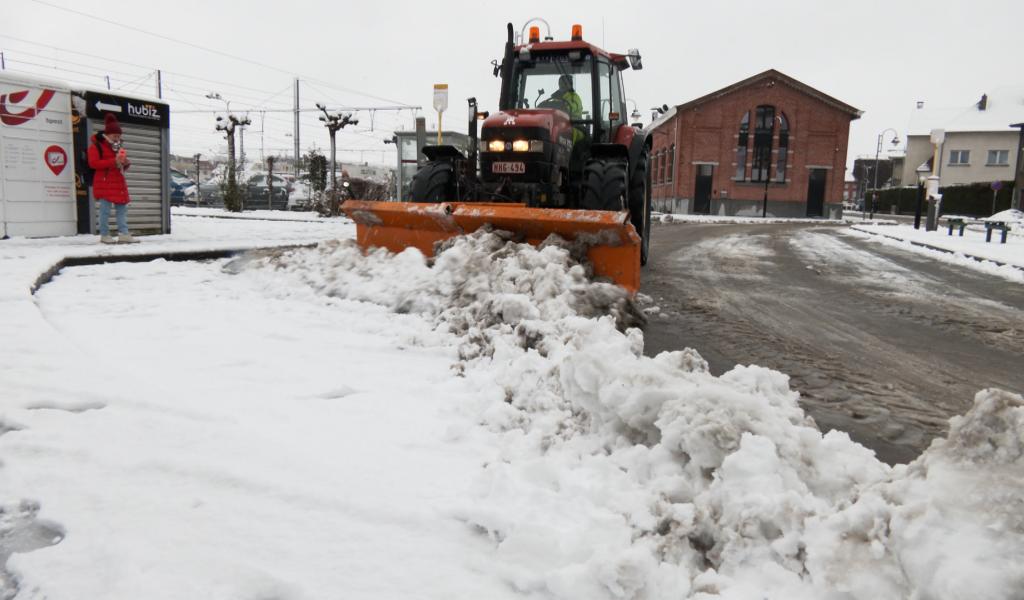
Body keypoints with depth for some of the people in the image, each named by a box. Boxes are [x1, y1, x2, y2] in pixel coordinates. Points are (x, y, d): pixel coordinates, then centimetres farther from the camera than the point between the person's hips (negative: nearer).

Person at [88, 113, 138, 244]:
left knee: (122, 208, 4)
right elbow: (93, 163, -16)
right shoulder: (96, 145, -4)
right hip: (104, 183, -7)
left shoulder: (117, 146, 20)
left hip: (118, 183, 8)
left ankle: (123, 234, 4)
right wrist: (113, 161, -21)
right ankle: (104, 235, 0)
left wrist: (125, 163, 1)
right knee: (105, 210, -6)